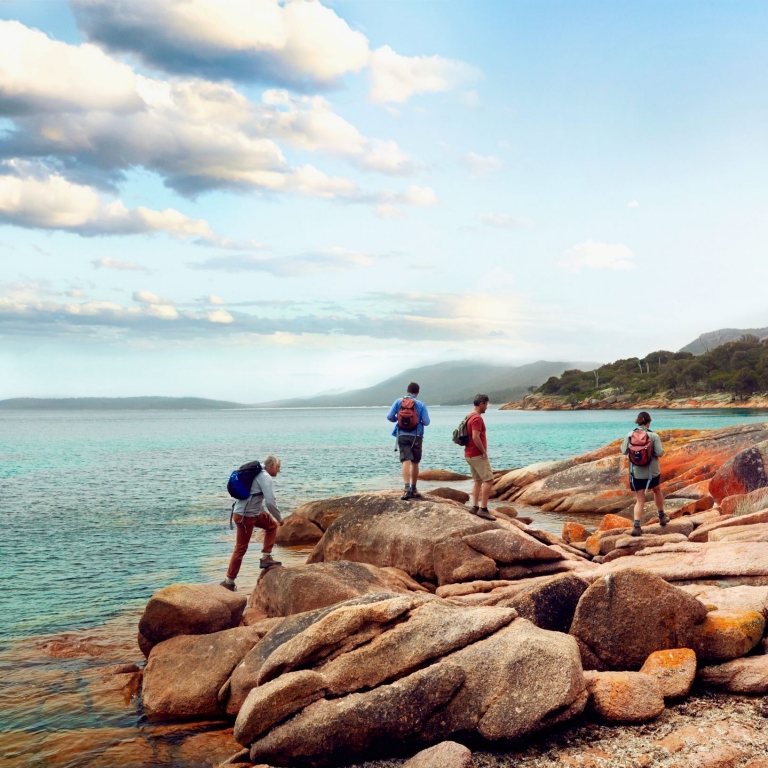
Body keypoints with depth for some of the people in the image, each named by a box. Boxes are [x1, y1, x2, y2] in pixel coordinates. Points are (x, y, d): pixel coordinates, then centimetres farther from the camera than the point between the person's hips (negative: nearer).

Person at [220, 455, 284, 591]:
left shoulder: (258, 475, 14)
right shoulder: (266, 478, -15)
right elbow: (270, 502, -22)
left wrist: (262, 511, 13)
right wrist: (280, 519, -9)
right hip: (245, 516, -9)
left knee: (272, 525, 21)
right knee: (241, 548, -1)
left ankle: (266, 558, 18)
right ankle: (229, 581, 6)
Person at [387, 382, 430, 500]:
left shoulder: (398, 401, 1)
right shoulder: (420, 404, -3)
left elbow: (389, 417, -2)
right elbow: (426, 422, -5)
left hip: (402, 436, 0)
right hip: (416, 436, 0)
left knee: (406, 461, -9)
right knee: (415, 463, 13)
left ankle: (407, 489, -25)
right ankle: (413, 490, 22)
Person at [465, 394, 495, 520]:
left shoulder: (470, 417, 14)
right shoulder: (477, 418, -17)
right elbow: (476, 437, -26)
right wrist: (484, 452, -16)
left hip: (469, 454, 10)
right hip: (478, 455, -10)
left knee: (478, 480, 15)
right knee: (489, 480, -8)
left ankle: (475, 506, 12)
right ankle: (483, 509, -11)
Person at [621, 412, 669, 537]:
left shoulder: (630, 435, -6)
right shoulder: (653, 436, -11)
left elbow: (624, 451, -1)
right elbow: (660, 453, -15)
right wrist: (661, 448, 6)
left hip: (636, 472, 1)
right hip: (652, 471, -1)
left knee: (640, 500, 5)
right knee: (657, 490, 29)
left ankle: (636, 526, -10)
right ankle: (662, 516, 43)